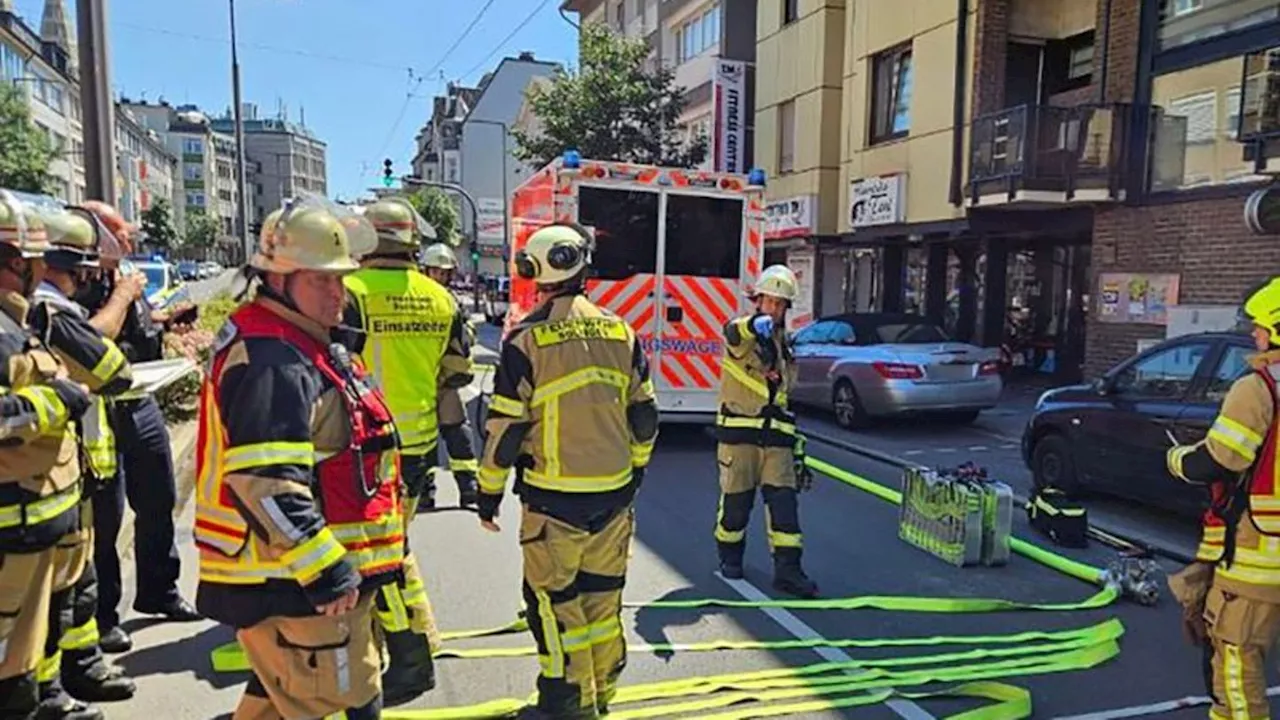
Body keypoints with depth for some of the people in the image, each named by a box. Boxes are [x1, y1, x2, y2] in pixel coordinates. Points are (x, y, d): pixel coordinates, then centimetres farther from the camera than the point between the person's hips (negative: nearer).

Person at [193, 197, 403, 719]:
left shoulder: (313, 344, 14)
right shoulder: (271, 362, -21)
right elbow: (265, 481, -28)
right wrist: (325, 570, -25)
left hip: (309, 577, 11)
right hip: (292, 584, -11)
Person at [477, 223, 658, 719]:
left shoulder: (527, 339, -12)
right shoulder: (620, 331, 2)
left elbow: (505, 425, -10)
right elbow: (644, 414, 8)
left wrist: (489, 494, 1)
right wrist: (636, 469, 22)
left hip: (555, 497, -5)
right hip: (615, 493, 5)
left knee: (553, 597, 9)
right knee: (603, 594, 17)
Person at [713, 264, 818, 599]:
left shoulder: (785, 346, 16)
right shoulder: (741, 334, -2)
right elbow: (733, 334, -31)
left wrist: (797, 449, 19)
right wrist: (756, 324, -56)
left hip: (776, 438, 5)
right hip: (738, 434, -4)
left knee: (784, 501, -3)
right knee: (735, 500, 6)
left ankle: (787, 569, 2)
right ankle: (729, 556, 28)